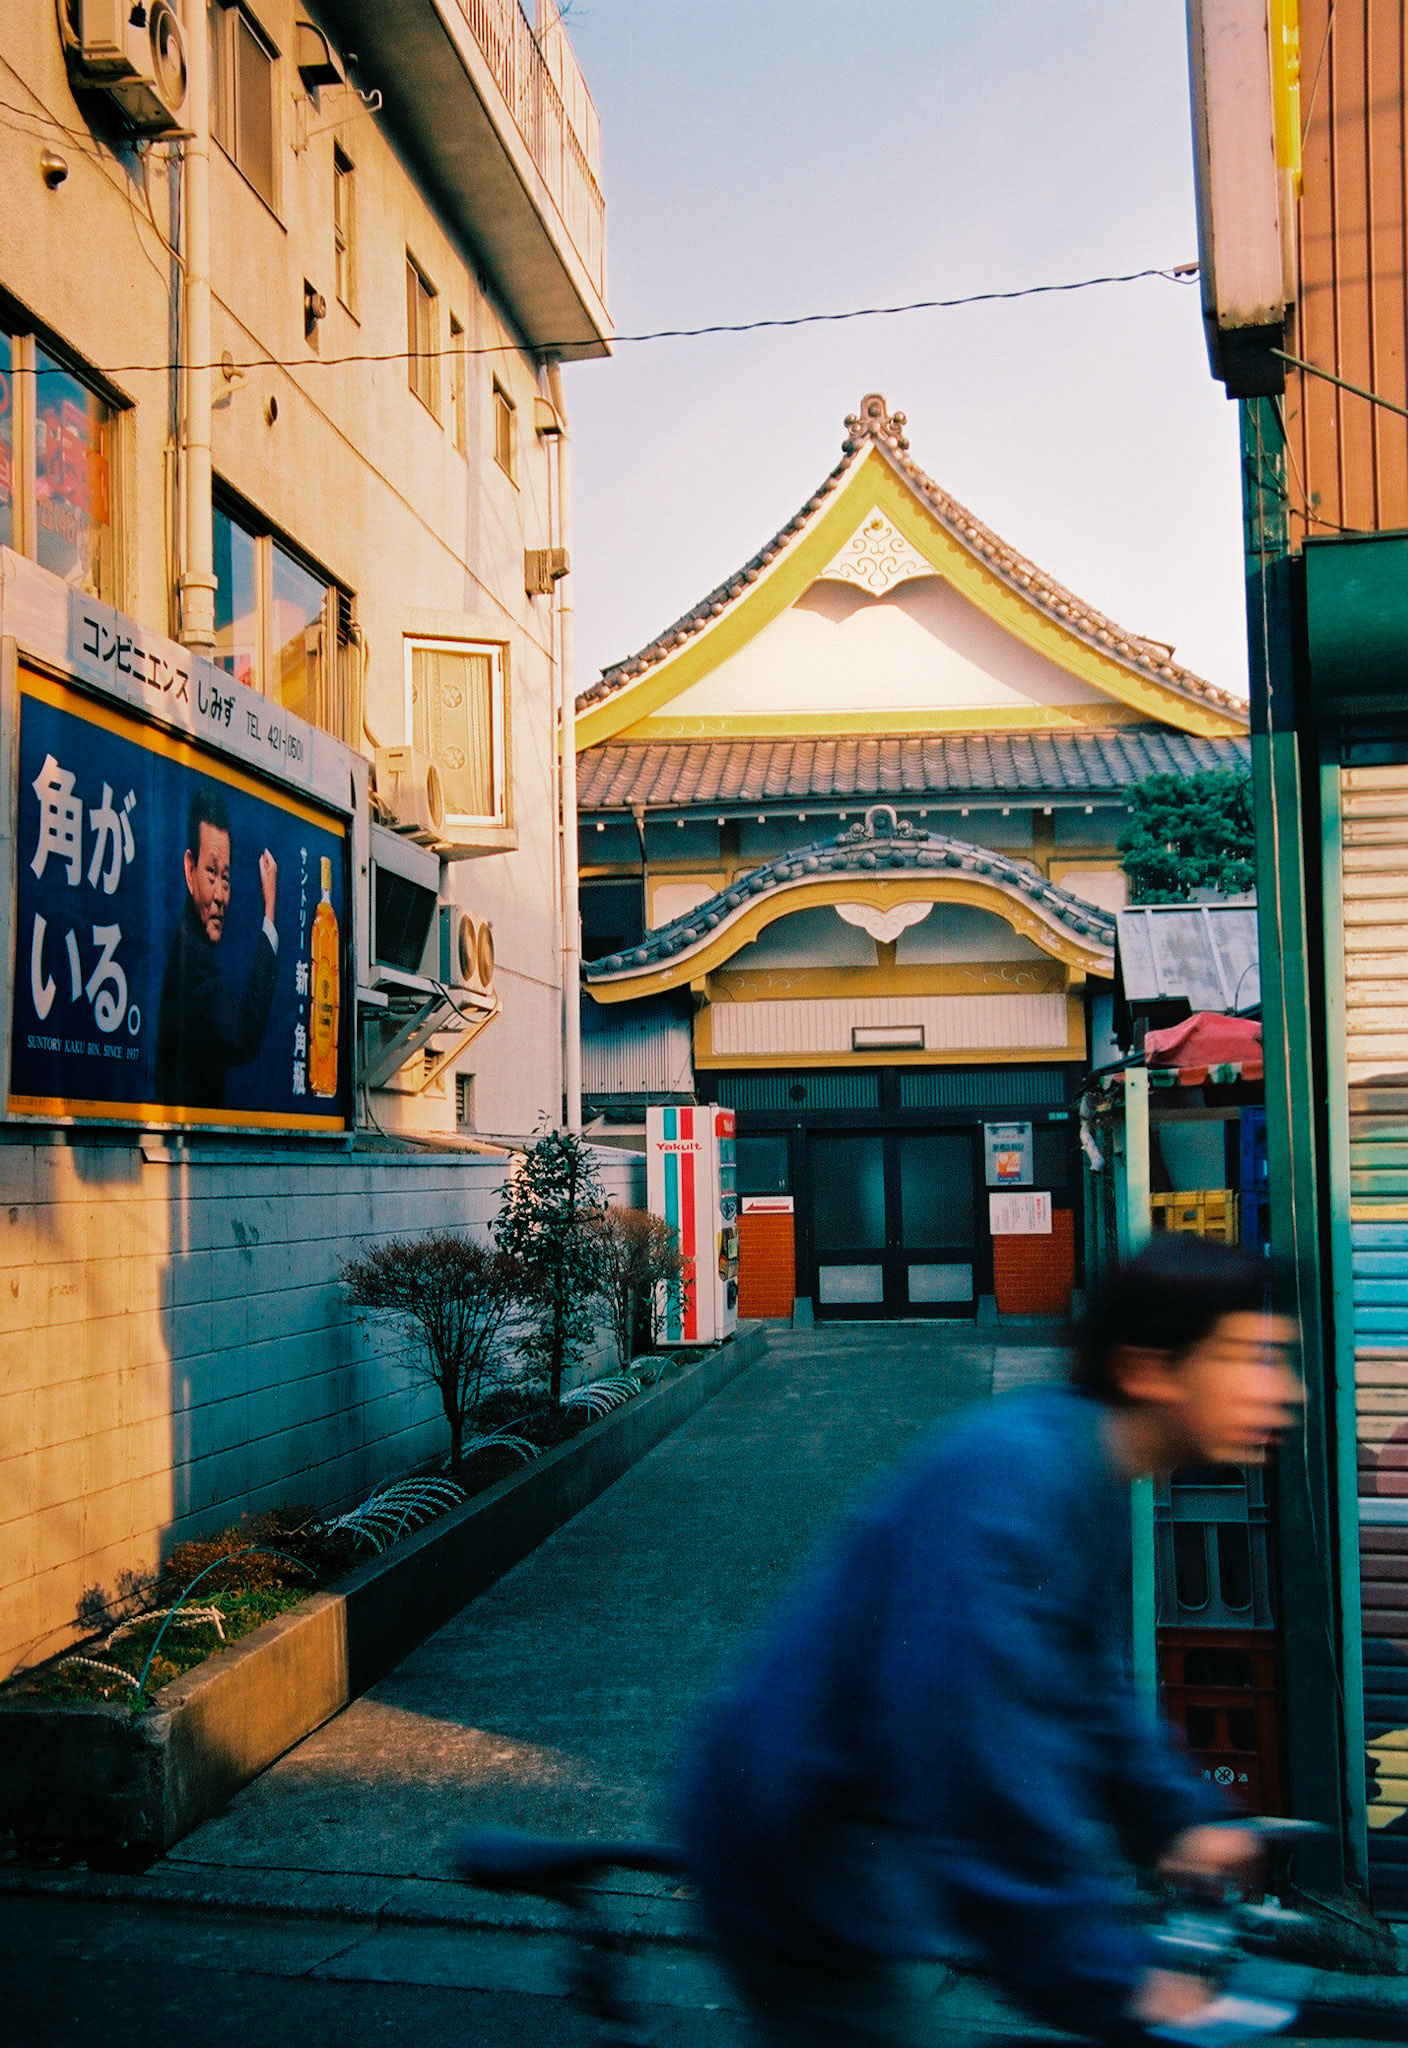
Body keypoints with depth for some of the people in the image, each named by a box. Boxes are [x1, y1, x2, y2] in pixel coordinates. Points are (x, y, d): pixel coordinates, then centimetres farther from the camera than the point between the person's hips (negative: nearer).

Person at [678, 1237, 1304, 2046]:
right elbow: (982, 1739, -33)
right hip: (808, 1856, -9)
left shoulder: (1086, 1478, 4)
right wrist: (1107, 1979, -29)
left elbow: (1091, 1685, 20)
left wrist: (1175, 1821, 14)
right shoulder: (1011, 1478, -29)